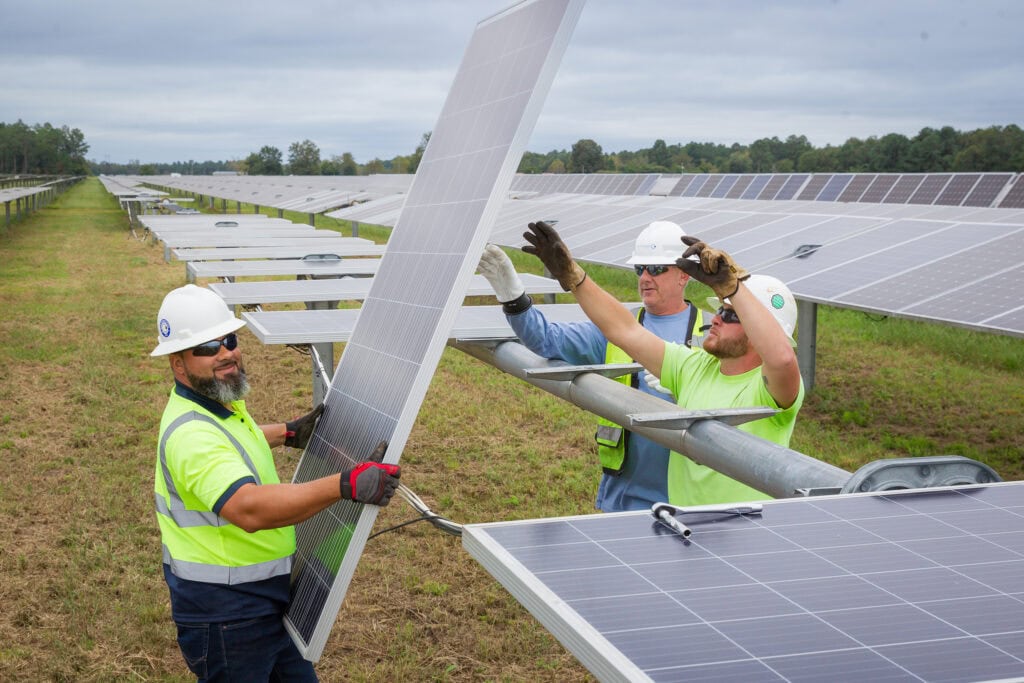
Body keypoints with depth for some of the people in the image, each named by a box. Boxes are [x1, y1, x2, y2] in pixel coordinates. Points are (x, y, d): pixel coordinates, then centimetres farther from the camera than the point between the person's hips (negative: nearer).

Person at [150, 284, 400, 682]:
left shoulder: (220, 403, 6)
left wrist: (287, 434, 30)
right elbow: (250, 508, -43)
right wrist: (346, 484, -50)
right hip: (224, 614, -10)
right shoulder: (190, 434, -28)